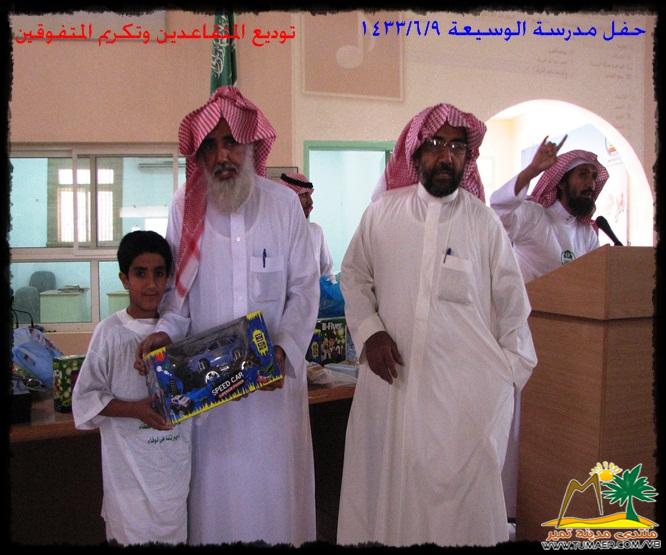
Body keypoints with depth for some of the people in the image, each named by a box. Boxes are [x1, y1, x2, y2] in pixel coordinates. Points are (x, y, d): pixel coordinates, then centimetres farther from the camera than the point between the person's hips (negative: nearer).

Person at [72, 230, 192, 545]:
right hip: (131, 462, -3)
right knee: (131, 532, 7)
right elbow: (85, 397, -7)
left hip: (176, 458, 4)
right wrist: (134, 409, -18)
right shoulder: (111, 332, -9)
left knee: (175, 533, 15)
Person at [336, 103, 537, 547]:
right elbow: (354, 277, 12)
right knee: (388, 489, 12)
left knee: (465, 496, 6)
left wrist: (509, 371, 1)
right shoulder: (382, 212, 2)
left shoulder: (484, 222, -1)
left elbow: (512, 305, 5)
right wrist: (370, 331, -2)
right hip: (393, 378, 2)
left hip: (468, 387, -1)